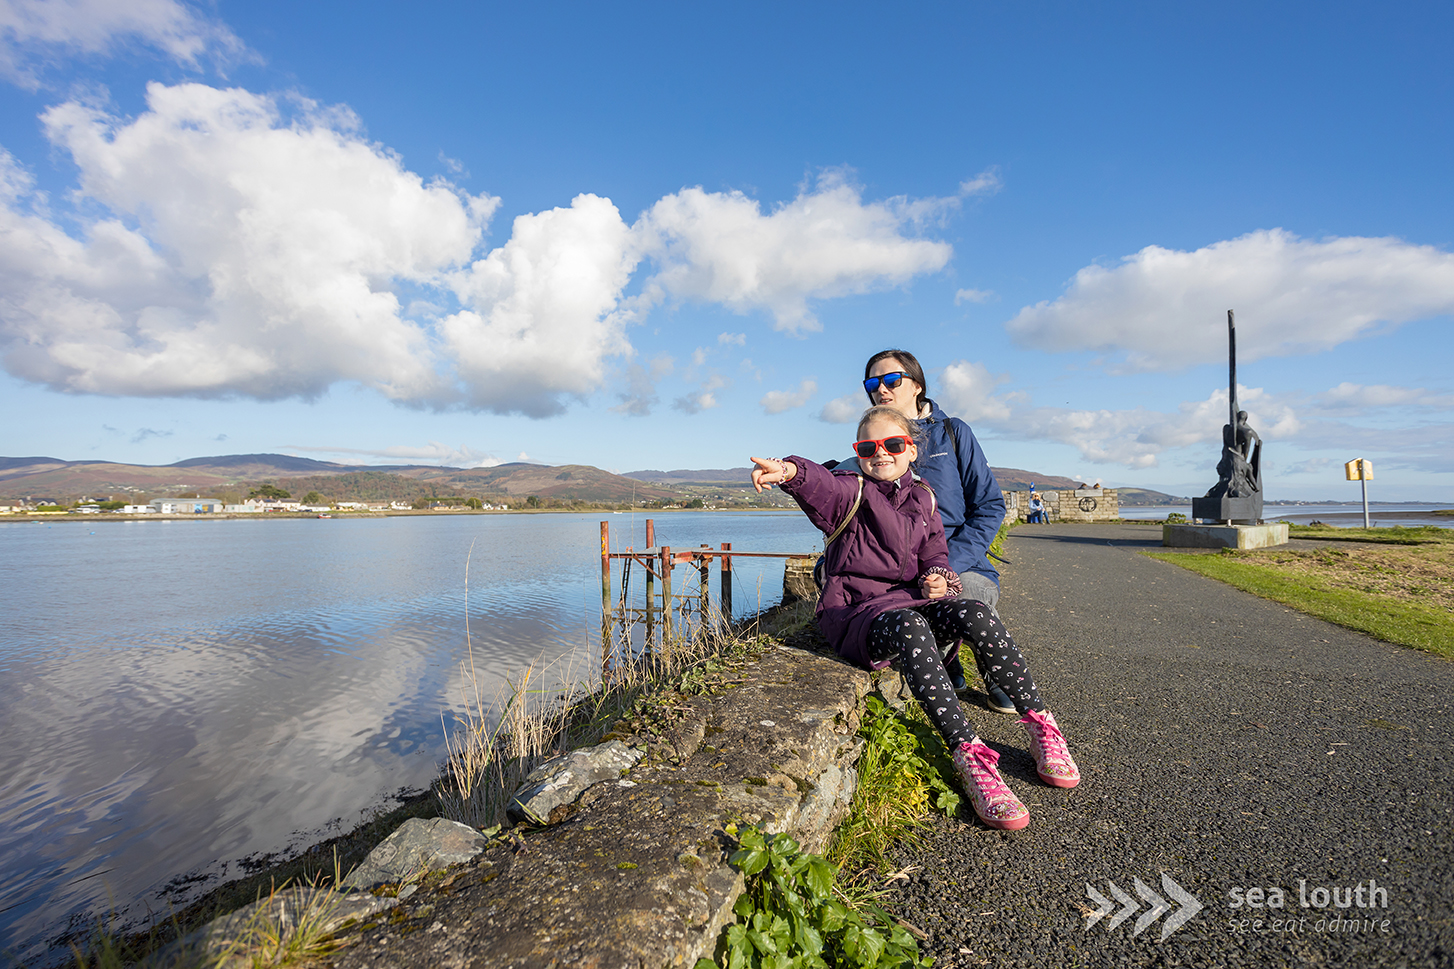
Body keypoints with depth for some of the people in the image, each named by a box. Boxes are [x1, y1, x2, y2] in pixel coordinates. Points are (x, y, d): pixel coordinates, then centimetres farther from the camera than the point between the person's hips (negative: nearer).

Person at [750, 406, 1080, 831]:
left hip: (909, 600, 4)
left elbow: (934, 553, 21)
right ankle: (969, 756, -38)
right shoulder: (851, 492, -1)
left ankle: (1041, 727, -11)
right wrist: (790, 471, -49)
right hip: (856, 610, -4)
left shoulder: (921, 499, 15)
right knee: (910, 627, -37)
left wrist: (939, 577, -4)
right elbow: (820, 485, -25)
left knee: (976, 614, -25)